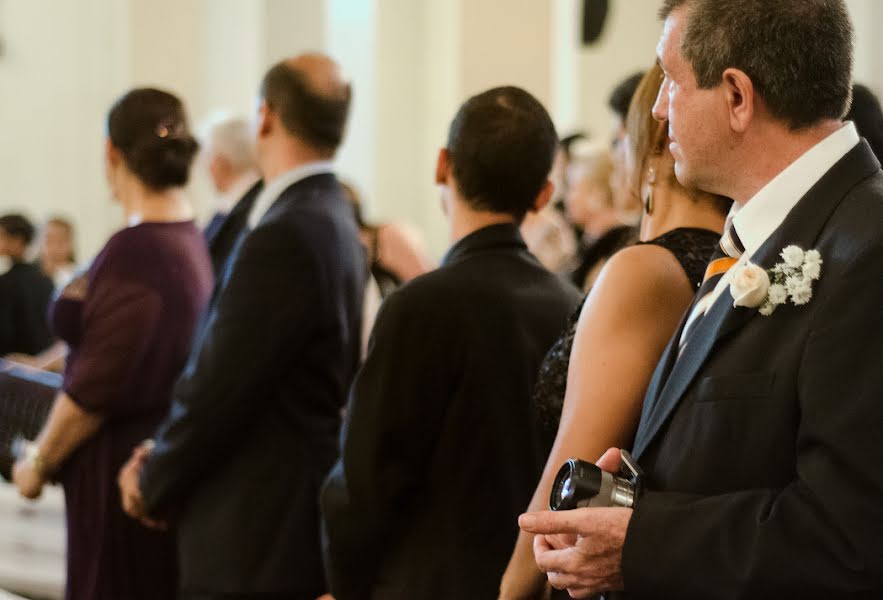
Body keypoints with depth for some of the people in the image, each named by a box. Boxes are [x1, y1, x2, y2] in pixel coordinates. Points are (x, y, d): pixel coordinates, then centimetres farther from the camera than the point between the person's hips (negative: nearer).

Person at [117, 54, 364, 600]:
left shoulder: (283, 236, -19)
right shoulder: (335, 222, 10)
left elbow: (218, 388, -17)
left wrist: (154, 483, -1)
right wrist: (164, 460, 7)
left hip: (254, 542, -9)